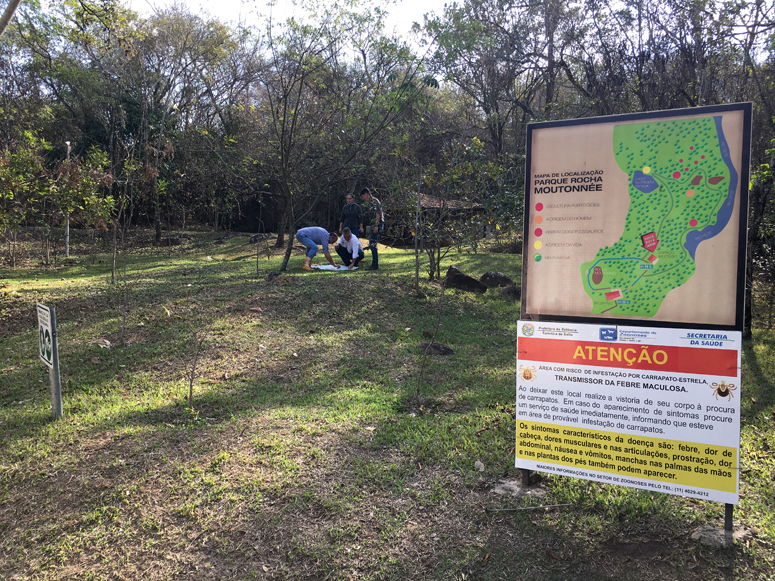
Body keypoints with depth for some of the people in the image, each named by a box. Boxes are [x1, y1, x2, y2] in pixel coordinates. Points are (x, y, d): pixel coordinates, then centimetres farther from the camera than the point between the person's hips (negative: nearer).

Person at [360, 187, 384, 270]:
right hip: (372, 226, 10)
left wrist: (376, 226, -23)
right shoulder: (369, 202, 21)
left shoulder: (374, 201, -9)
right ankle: (375, 265, 14)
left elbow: (378, 213, -18)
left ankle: (375, 265, -11)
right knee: (372, 245, 11)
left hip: (376, 225, -10)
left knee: (373, 245, -12)